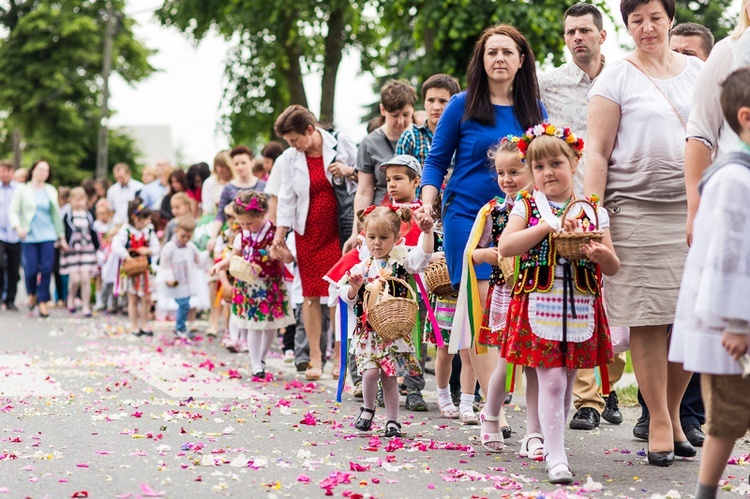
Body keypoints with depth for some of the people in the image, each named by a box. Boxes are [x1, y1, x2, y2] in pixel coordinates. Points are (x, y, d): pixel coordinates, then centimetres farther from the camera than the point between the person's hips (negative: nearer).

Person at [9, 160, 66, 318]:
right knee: (31, 270, -7)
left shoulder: (51, 191, 12)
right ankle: (32, 293, 23)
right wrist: (17, 226, -16)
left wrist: (61, 237, 17)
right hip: (29, 236, -2)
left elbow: (56, 214, 17)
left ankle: (43, 301, 4)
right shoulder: (22, 190, 5)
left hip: (48, 235, 2)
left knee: (46, 269, -7)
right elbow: (13, 211, 2)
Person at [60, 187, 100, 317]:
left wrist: (97, 248, 13)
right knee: (75, 279, -9)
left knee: (85, 278, -5)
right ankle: (71, 298, 21)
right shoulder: (68, 216, 1)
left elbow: (93, 233, 15)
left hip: (87, 249, 2)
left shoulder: (88, 216, 10)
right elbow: (64, 233, 0)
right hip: (72, 249, -2)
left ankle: (86, 306, 2)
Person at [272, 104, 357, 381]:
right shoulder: (288, 159, 3)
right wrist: (280, 233, 1)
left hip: (340, 228, -2)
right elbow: (287, 199, 6)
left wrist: (348, 171, -13)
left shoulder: (341, 143, -2)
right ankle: (315, 359, 7)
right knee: (311, 295, 0)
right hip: (308, 233, 2)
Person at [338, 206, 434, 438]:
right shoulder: (361, 267, 4)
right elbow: (347, 297, 7)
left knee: (390, 376, 3)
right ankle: (367, 409, 14)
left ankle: (392, 421, 16)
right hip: (368, 330, 1)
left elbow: (423, 256, -18)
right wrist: (354, 287, -13)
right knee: (371, 371, -13)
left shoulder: (401, 259, 0)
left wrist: (427, 232, -29)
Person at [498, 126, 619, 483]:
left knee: (567, 382, 10)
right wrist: (549, 227, -17)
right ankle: (555, 457, -7)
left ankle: (554, 444, 25)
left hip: (580, 309, 3)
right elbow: (505, 246, -12)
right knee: (552, 380, -9)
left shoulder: (593, 212, 8)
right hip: (540, 305, -3)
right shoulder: (527, 207, 3)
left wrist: (603, 256, -14)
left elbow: (613, 268, 9)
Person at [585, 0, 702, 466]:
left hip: (695, 208, 3)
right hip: (637, 211, -3)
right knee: (648, 318, -3)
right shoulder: (616, 77, 4)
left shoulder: (698, 71, 15)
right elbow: (597, 151, -1)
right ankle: (658, 421, 7)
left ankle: (674, 413, 17)